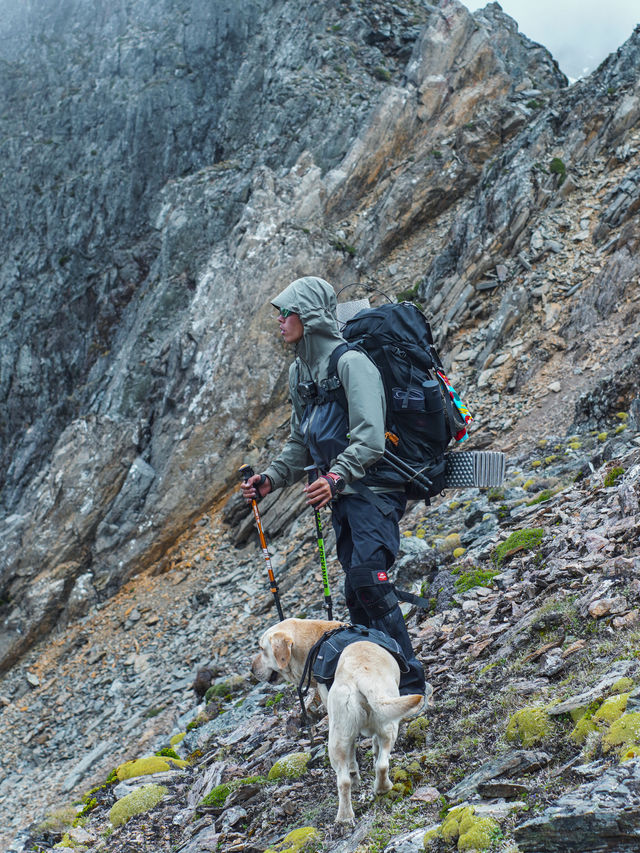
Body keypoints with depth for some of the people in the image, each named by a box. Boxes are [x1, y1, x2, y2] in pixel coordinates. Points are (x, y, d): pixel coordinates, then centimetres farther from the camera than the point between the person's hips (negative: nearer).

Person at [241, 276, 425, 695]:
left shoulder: (351, 363, -14)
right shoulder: (299, 372, 14)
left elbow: (370, 437, -23)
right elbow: (300, 442, 21)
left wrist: (336, 477, -35)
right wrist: (271, 479, 9)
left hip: (373, 491, -9)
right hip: (342, 494, 9)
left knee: (367, 578, -18)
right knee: (357, 592, 7)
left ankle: (410, 680, -10)